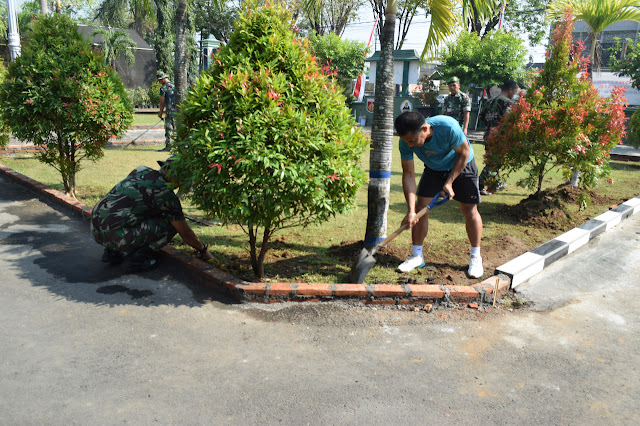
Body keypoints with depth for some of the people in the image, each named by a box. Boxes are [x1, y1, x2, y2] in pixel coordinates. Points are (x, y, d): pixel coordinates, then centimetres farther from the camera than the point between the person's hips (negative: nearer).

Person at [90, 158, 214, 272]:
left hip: (95, 229, 8)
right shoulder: (165, 193, -8)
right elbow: (185, 233, 0)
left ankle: (112, 252, 21)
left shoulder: (141, 170, 14)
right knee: (170, 224, -2)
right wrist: (203, 250, 17)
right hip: (114, 235, -8)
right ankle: (138, 258, -1)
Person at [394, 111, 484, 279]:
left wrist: (449, 182, -22)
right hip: (434, 169, 3)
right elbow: (408, 175, -21)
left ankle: (475, 257, 11)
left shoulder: (449, 127, -39)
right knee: (421, 207, -7)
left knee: (470, 210, -5)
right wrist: (410, 211, -27)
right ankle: (417, 256, 6)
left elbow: (464, 153, -21)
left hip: (461, 166, -3)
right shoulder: (406, 142, -27)